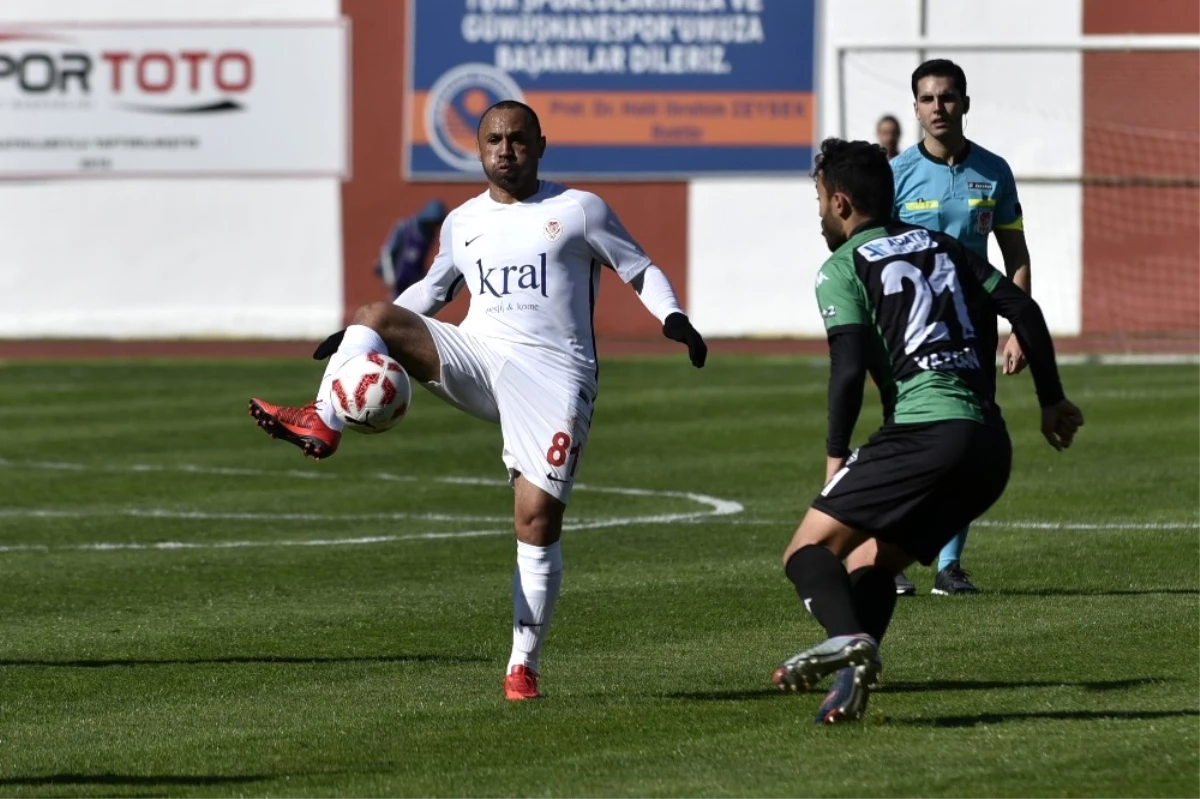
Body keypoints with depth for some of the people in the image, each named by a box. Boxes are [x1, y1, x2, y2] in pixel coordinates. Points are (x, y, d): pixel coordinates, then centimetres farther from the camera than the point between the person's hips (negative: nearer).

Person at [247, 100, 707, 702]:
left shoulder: (579, 210, 3)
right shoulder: (462, 223, 15)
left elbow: (639, 269, 7)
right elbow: (433, 289, 30)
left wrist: (673, 318, -12)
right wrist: (358, 336, 22)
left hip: (552, 377, -4)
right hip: (476, 359, 4)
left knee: (537, 522, -10)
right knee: (374, 317, -17)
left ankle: (524, 664, 1)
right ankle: (322, 424, -27)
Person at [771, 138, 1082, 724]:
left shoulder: (842, 268, 5)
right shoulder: (944, 247, 24)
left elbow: (849, 368, -7)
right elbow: (1022, 309, 15)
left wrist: (836, 454, 3)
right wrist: (1052, 401, 19)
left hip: (924, 429, -7)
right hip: (991, 447, 7)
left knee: (808, 551, -6)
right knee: (868, 563, 17)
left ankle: (848, 638, -35)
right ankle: (852, 683, -2)